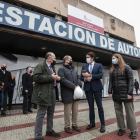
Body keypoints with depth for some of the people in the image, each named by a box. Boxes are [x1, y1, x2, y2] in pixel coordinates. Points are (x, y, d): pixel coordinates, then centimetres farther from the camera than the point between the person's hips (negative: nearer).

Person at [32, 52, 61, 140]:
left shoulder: (52, 68, 18)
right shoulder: (40, 66, -9)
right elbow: (36, 77, -22)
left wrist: (57, 78, 5)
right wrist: (51, 77, -21)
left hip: (53, 92, 9)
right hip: (44, 93, -9)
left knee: (51, 112, 18)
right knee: (41, 114, 0)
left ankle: (50, 130, 35)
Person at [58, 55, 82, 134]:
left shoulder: (73, 69, 19)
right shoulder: (61, 69, -5)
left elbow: (78, 77, 13)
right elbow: (63, 80, -18)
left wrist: (78, 85, -7)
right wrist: (74, 86, -19)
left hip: (76, 93, 7)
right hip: (67, 94, -7)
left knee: (75, 111, 15)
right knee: (68, 111, 5)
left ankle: (75, 125, 32)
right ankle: (67, 126, 24)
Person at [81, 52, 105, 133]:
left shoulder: (99, 65, 3)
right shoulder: (84, 66, 11)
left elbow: (100, 75, -11)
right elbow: (82, 77, 7)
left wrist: (90, 76, -15)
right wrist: (85, 79, -14)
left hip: (97, 87, -2)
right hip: (88, 88, 3)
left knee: (99, 106, 4)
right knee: (91, 106, 11)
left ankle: (103, 124, 18)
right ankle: (92, 123, 26)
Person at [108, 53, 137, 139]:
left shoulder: (126, 67, -2)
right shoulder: (112, 69, 11)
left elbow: (130, 80, -7)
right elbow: (111, 81, 10)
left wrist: (130, 93, -13)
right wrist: (110, 92, 3)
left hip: (125, 93, -4)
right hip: (116, 94, 5)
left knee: (129, 112, 5)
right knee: (118, 111, 9)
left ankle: (133, 130, 20)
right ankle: (122, 128, 23)